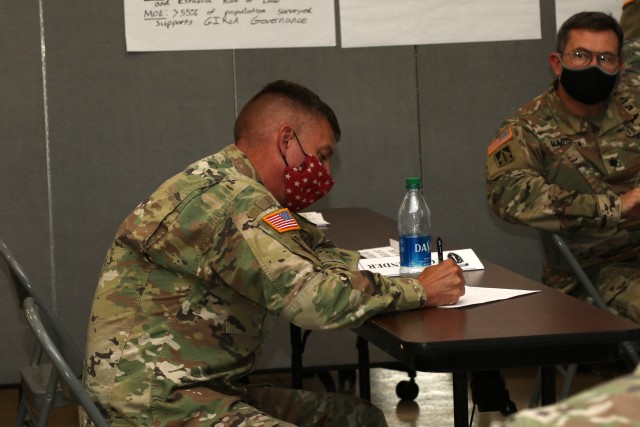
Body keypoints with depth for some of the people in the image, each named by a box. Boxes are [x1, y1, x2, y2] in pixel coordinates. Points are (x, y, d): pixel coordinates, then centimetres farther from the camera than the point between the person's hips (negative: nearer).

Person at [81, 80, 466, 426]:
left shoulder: (226, 184, 11)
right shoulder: (232, 200, -20)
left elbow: (314, 253, 18)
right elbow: (317, 300, -25)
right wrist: (419, 291, -12)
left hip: (210, 387, 10)